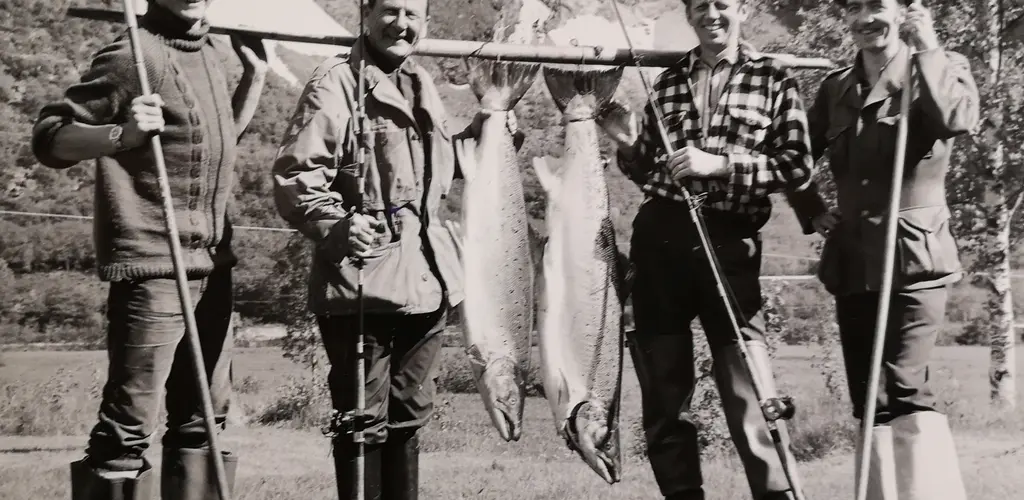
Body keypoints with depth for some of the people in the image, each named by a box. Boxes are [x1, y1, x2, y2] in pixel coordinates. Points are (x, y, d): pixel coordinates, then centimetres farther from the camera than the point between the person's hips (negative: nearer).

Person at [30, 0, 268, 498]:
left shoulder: (208, 51, 14)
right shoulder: (134, 53, -10)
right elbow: (49, 137, -12)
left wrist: (255, 74, 18)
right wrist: (120, 134, -29)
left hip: (212, 263, 8)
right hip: (152, 265, -8)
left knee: (205, 416, 13)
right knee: (129, 422, -7)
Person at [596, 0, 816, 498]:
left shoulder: (772, 79, 5)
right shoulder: (667, 80, 14)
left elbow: (798, 167, -4)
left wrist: (720, 164, -13)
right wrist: (630, 145, -1)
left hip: (728, 242, -3)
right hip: (658, 238, 4)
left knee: (749, 392, -8)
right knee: (662, 391, 8)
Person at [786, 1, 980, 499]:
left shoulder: (941, 67, -1)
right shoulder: (836, 87, 11)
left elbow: (960, 119, -23)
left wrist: (927, 49, -17)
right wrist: (812, 212, 11)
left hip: (914, 256, -5)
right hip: (852, 260, 5)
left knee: (903, 388, -18)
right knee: (871, 401, 8)